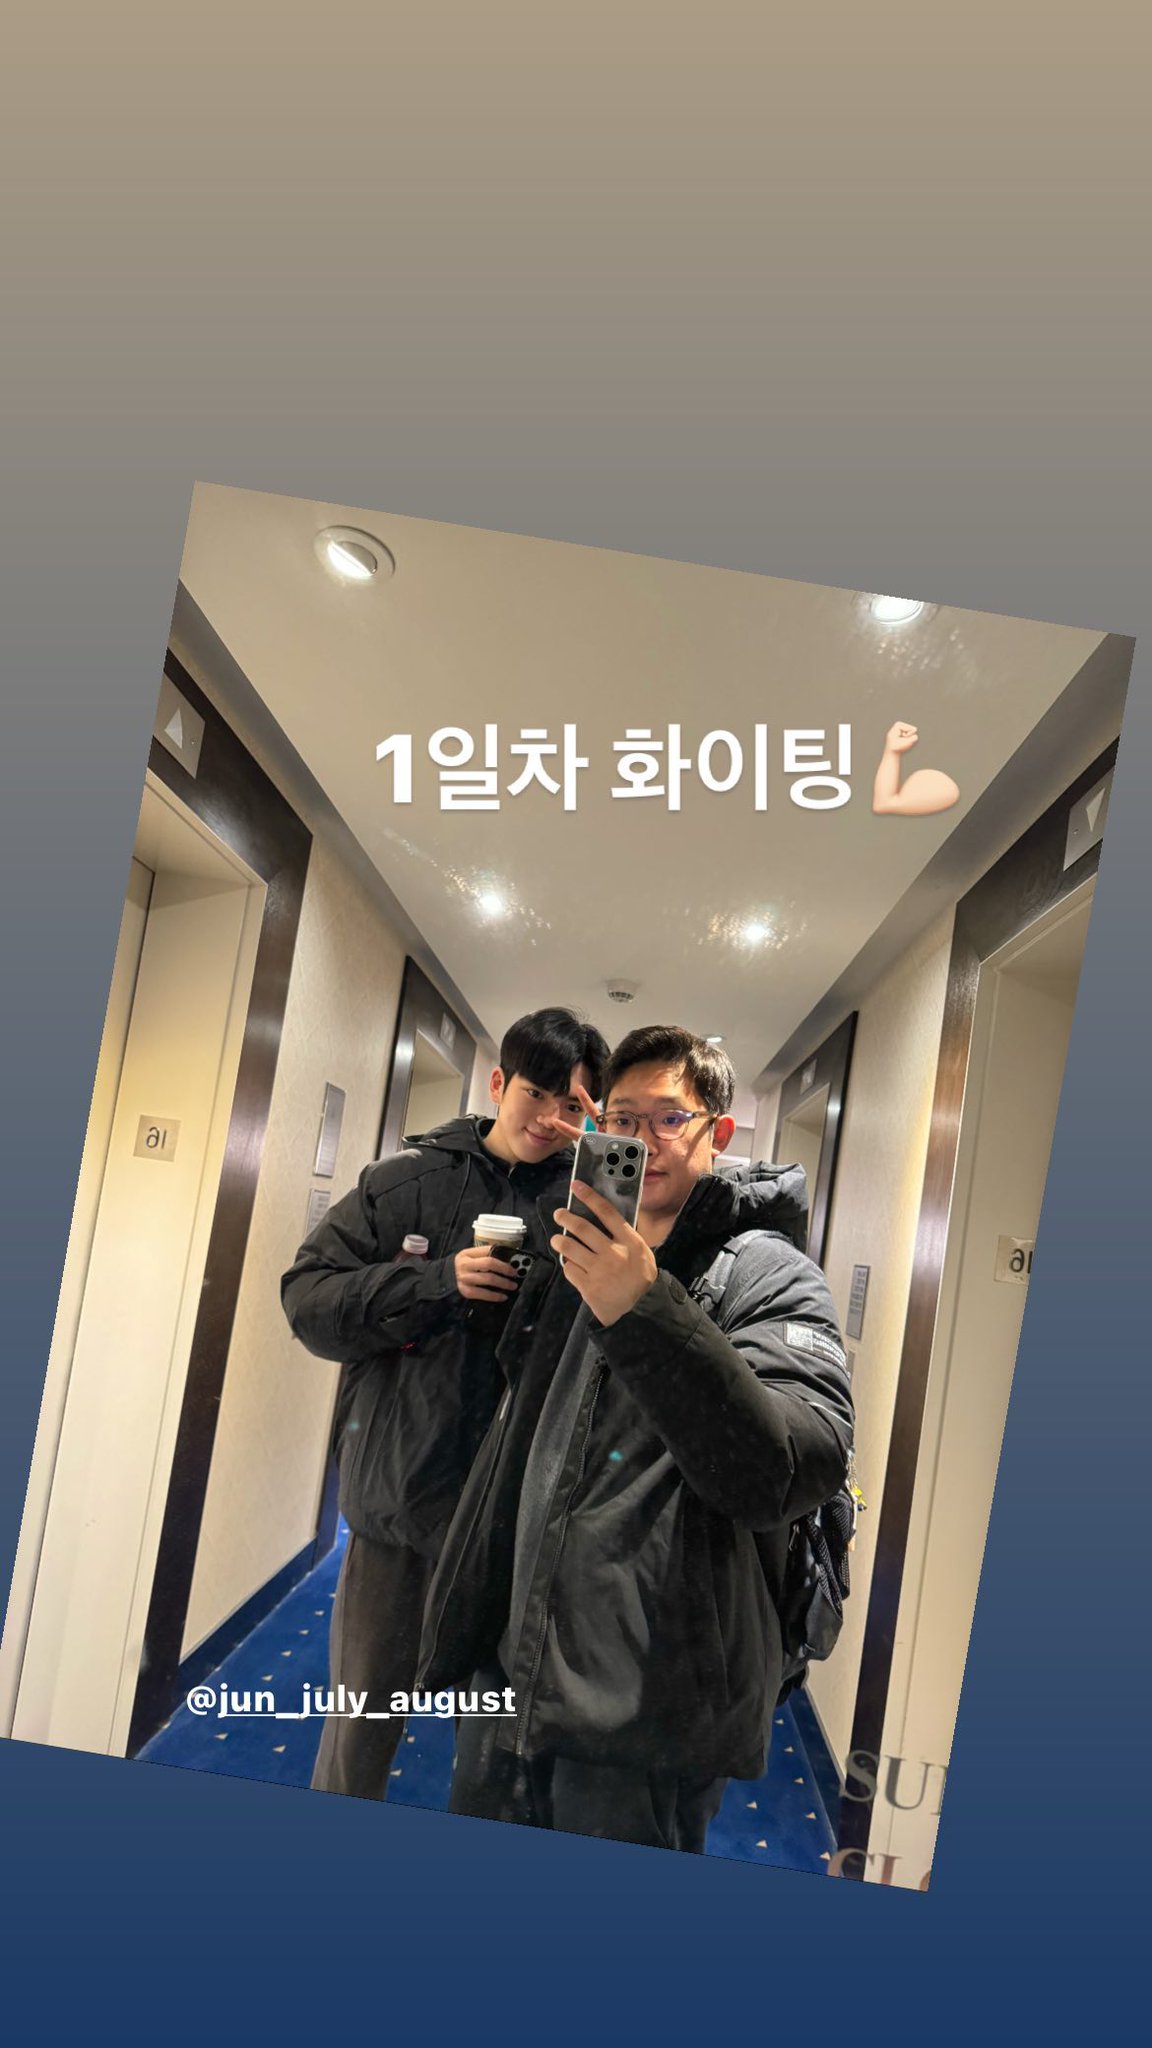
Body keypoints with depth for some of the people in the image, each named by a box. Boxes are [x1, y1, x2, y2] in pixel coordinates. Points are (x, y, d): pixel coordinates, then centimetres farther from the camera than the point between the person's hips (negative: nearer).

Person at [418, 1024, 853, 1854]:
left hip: (646, 1726, -6)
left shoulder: (771, 1276, -10)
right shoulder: (584, 1263, 12)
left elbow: (796, 1472, -26)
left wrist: (648, 1315, -34)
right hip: (512, 1678, 7)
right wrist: (462, 1630, 21)